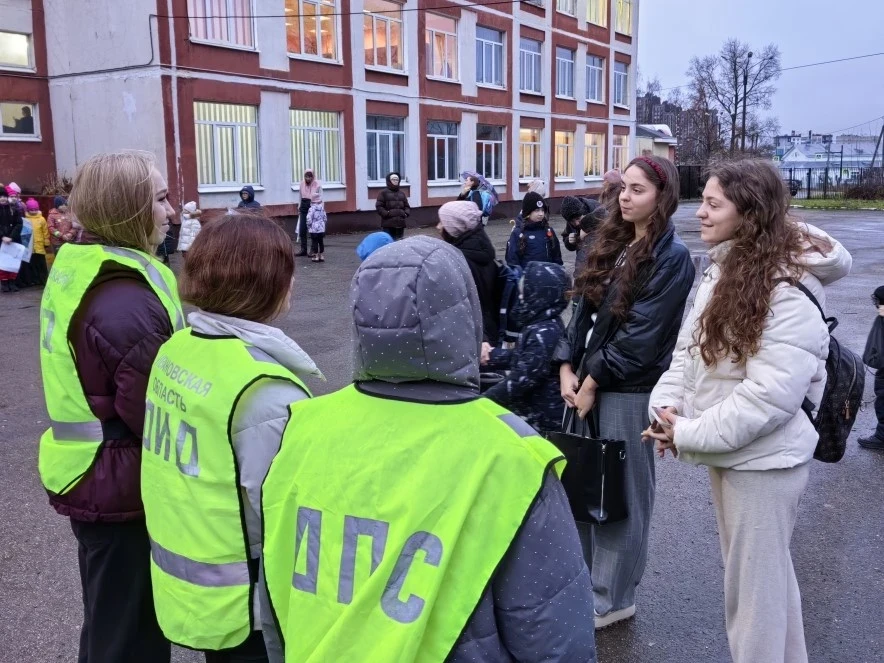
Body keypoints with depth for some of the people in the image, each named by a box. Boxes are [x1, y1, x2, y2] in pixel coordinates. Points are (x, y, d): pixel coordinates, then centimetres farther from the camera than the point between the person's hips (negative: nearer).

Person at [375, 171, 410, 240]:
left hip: (400, 224, 5)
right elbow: (379, 206, -4)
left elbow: (407, 206, 21)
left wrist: (406, 213, 2)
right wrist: (387, 214, -15)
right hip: (388, 225, -5)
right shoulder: (384, 193, 1)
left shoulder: (402, 193, 18)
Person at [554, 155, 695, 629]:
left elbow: (642, 335, -16)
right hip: (591, 382, 7)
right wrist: (568, 369, 0)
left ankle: (612, 598, 20)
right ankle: (586, 578, 32)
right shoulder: (612, 243, 11)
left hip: (631, 391, -7)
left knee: (621, 492, 5)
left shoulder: (672, 257, -12)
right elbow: (584, 309, 10)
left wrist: (592, 380, -11)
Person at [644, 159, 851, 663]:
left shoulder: (788, 293, -21)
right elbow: (690, 347, 7)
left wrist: (690, 434, -21)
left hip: (763, 460, -9)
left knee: (753, 583, 6)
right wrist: (668, 403, -10)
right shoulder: (724, 269, 7)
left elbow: (769, 395, -26)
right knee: (766, 571, 24)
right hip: (731, 453, 9)